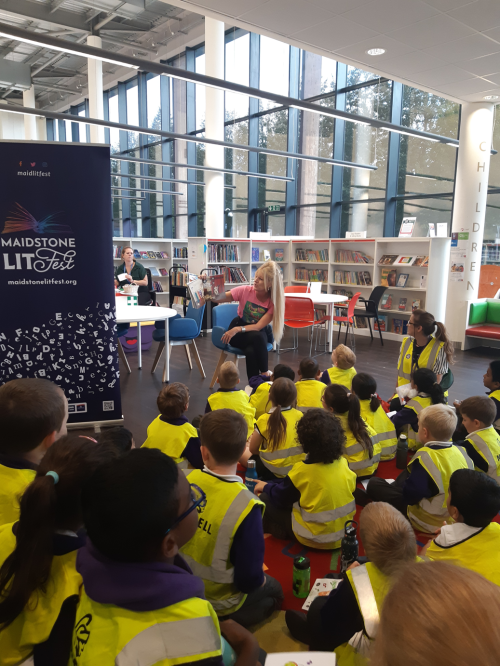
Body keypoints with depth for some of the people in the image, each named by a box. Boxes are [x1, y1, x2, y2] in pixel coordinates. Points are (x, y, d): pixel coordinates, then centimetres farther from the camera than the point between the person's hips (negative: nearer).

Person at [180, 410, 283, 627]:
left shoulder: (188, 481, -21)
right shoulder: (245, 506, -34)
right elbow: (248, 580, -25)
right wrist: (259, 580, -2)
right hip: (216, 600, -5)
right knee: (273, 589, 23)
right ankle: (224, 626, 6)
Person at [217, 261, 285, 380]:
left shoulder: (274, 301, -15)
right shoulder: (246, 291, -16)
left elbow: (259, 326, -22)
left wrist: (238, 329, -36)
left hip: (260, 331, 0)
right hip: (238, 334, 0)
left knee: (251, 351, -36)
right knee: (256, 337, -35)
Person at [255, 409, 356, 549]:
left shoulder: (302, 471, -23)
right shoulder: (343, 463, -8)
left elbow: (279, 498, -9)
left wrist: (265, 487, 16)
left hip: (316, 539, -6)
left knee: (265, 499, 6)